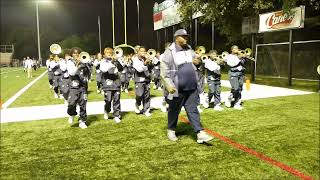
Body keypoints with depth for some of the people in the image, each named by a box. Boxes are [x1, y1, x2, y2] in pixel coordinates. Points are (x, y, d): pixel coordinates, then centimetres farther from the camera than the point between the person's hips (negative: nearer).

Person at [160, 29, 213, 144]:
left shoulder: (189, 50, 11)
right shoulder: (170, 52, -9)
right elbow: (164, 71, -13)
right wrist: (169, 86, -19)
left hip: (192, 88, 5)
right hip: (177, 89, -5)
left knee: (193, 111, 5)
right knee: (174, 111, 10)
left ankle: (200, 134, 4)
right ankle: (171, 131, 29)